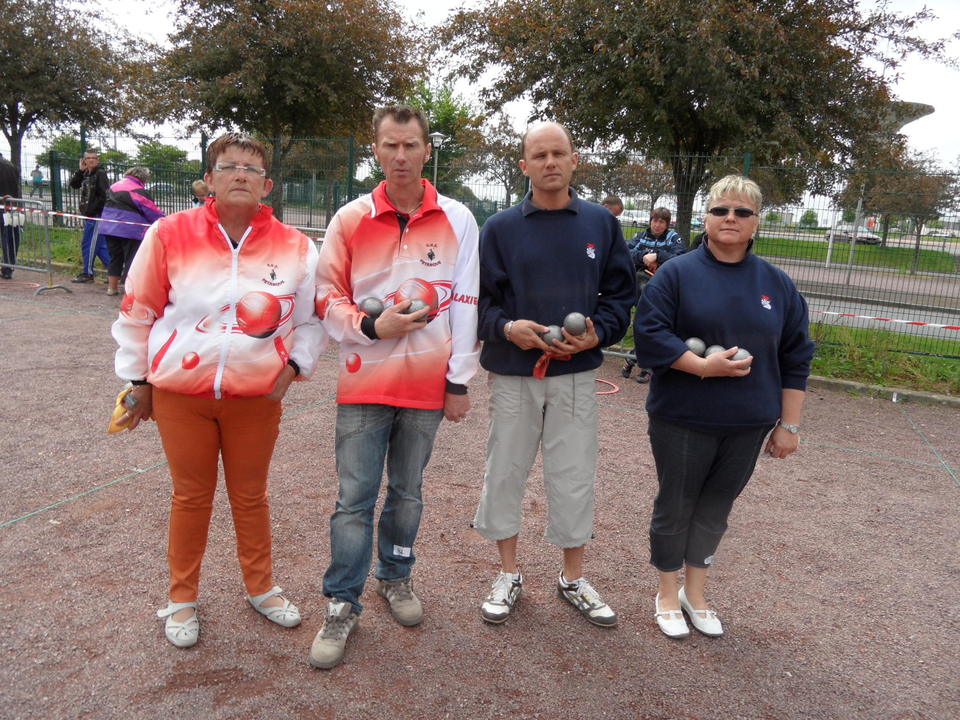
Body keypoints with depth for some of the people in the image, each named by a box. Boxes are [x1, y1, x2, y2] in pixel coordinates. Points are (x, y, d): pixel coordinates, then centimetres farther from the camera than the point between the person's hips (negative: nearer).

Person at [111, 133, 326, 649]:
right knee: (191, 496, 12)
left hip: (257, 395, 1)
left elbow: (312, 318, 8)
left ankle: (260, 587, 35)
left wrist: (294, 366, -3)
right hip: (180, 393, -1)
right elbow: (138, 312, 2)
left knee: (250, 495, 15)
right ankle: (182, 599, 32)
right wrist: (138, 379, 5)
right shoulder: (170, 234, -7)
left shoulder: (294, 247, -4)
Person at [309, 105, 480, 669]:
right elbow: (327, 295, 3)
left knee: (407, 491, 14)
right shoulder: (351, 219, 1)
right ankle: (343, 605, 17)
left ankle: (396, 577, 36)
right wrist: (371, 327, -15)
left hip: (427, 384, 1)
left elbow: (466, 304, 1)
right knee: (355, 498, 3)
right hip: (364, 383, 0)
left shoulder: (458, 220, 1)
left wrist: (459, 381, -1)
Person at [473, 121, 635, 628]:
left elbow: (621, 293, 7)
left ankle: (573, 579, 28)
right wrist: (506, 327, -18)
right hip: (512, 375, 0)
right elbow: (478, 298, 1)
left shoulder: (601, 223, 4)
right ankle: (508, 574, 29)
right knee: (505, 472, 9)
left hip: (576, 375, 0)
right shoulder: (500, 228, 1)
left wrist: (597, 334, -11)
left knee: (575, 477, 8)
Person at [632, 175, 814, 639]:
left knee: (715, 509, 14)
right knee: (675, 506, 10)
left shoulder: (777, 284, 5)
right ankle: (669, 595, 29)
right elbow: (649, 334, -12)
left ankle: (696, 593, 33)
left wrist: (789, 424, 6)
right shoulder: (677, 273, -5)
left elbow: (795, 359, 8)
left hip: (747, 426, 3)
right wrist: (703, 365, -22)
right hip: (682, 421, -3)